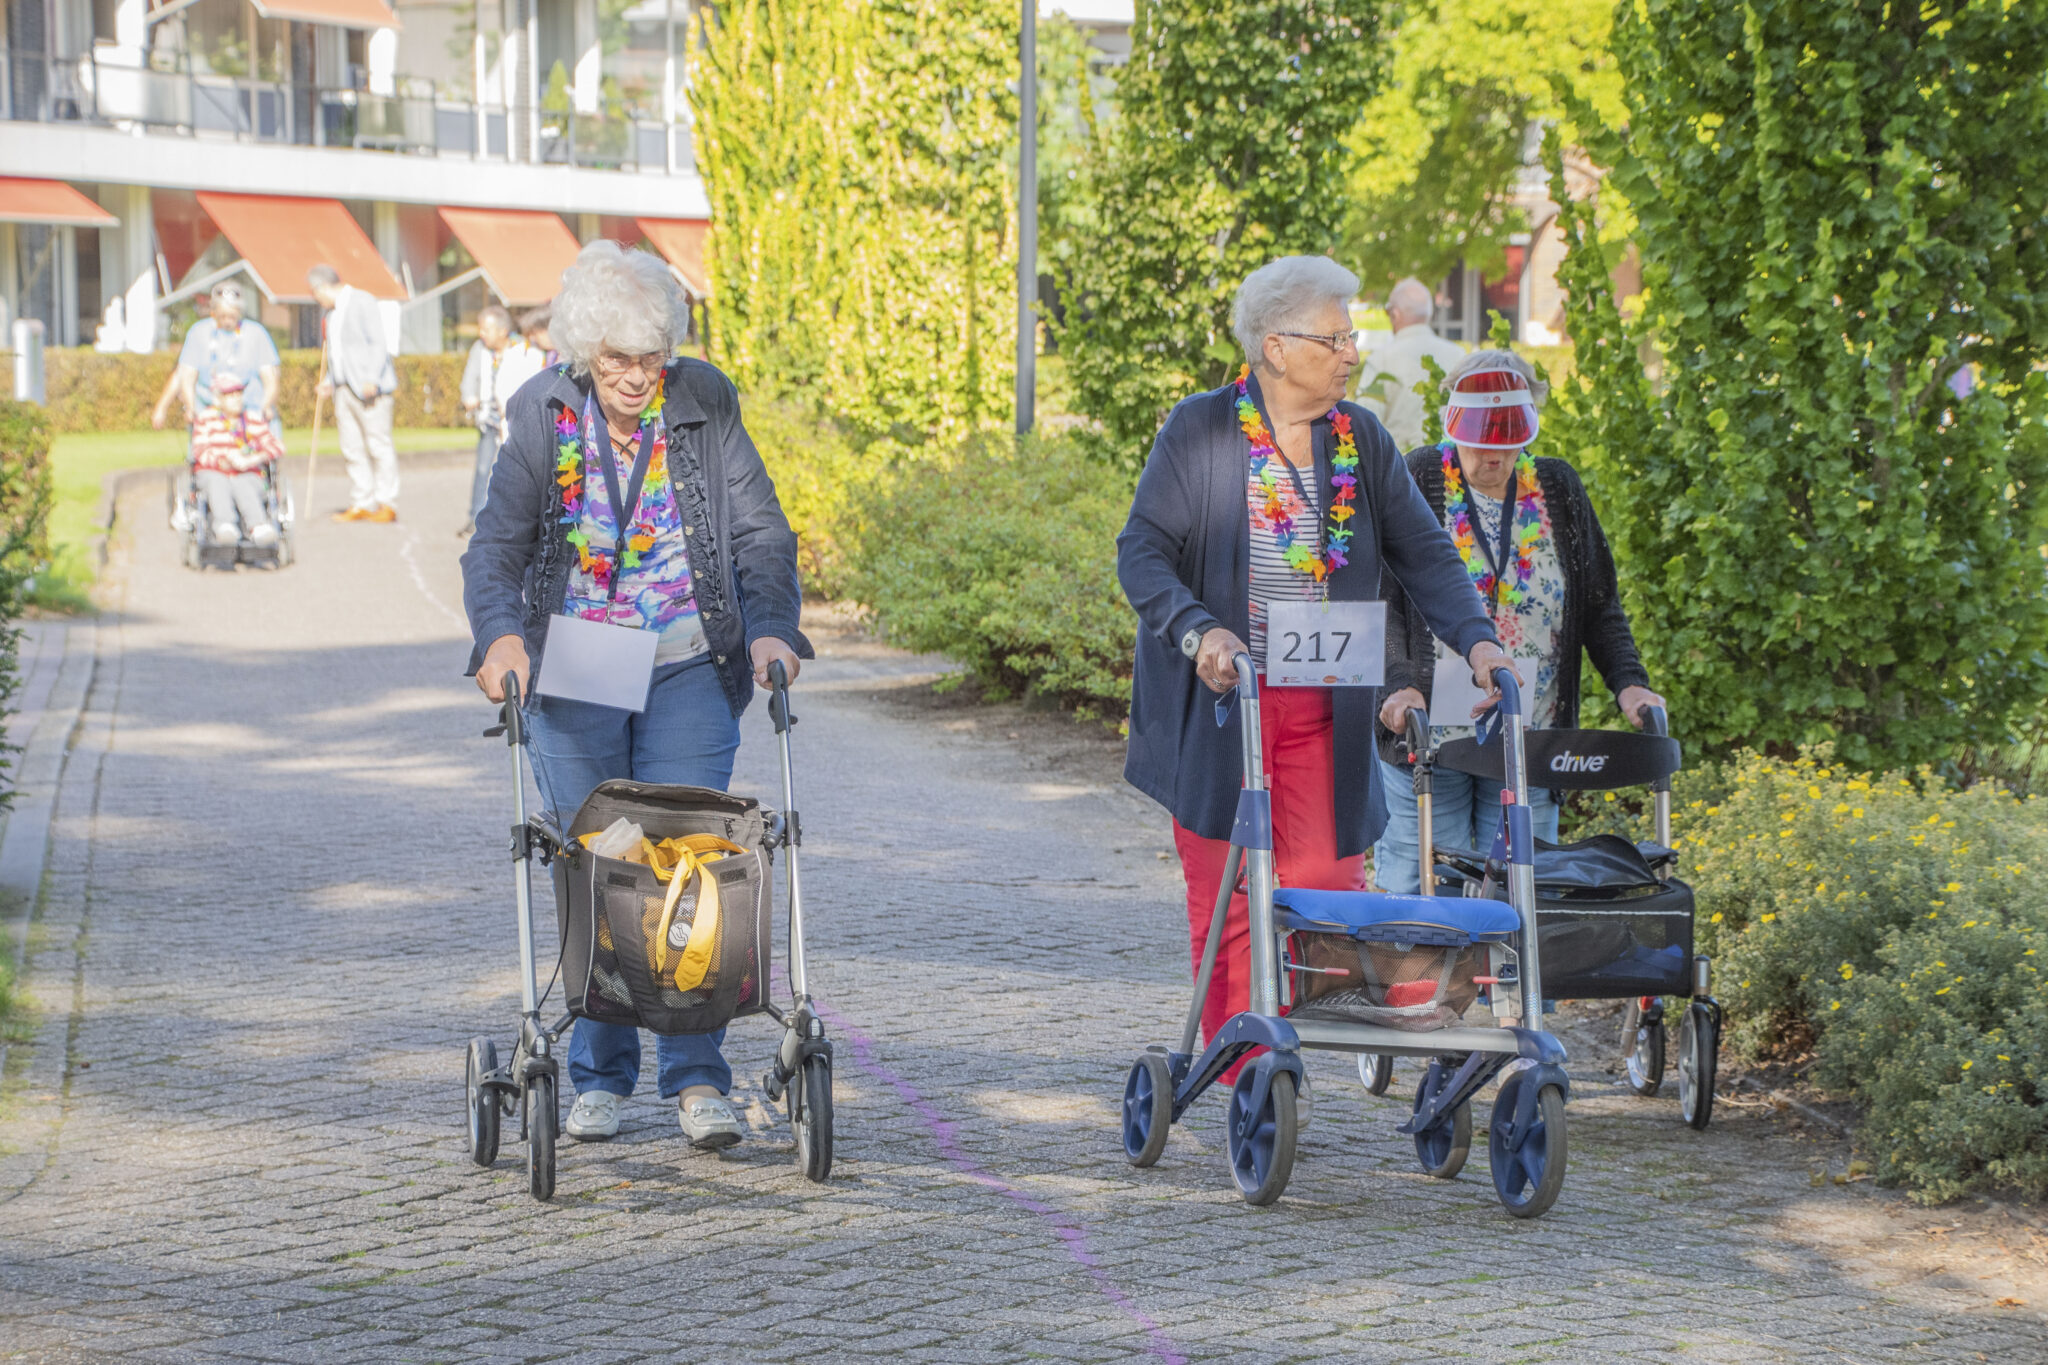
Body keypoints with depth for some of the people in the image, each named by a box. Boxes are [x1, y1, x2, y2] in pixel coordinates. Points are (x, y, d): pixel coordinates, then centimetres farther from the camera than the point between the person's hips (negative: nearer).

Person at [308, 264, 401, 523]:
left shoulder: (362, 302, -7)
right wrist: (328, 382, 14)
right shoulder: (332, 311, 19)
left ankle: (387, 504, -4)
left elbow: (379, 344, -13)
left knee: (379, 446, -6)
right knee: (352, 448, 4)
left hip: (369, 388, -8)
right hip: (344, 390, 9)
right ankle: (361, 504, 7)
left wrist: (372, 380, -21)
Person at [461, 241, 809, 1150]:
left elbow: (763, 537, 1)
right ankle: (599, 1076, 11)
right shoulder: (542, 417, -1)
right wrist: (501, 635, -20)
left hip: (689, 674, -1)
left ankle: (696, 1078, -5)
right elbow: (496, 545, -2)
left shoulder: (705, 407, -2)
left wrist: (770, 629, -16)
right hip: (571, 679, 1)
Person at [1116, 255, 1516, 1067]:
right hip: (1217, 706, -3)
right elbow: (1142, 550, -7)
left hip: (1322, 712, 3)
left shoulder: (1363, 442, 8)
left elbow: (1423, 554, 8)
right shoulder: (1200, 431, -4)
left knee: (1326, 885, -5)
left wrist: (1475, 637, -9)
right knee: (1225, 901, 0)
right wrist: (1198, 631, -24)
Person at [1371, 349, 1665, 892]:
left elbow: (1600, 605, 12)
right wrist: (1399, 684, -23)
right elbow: (1381, 600, -8)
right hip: (1429, 739, -3)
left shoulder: (1557, 490, 9)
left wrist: (1628, 682, -4)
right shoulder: (1416, 483, -1)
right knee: (1418, 888, -2)